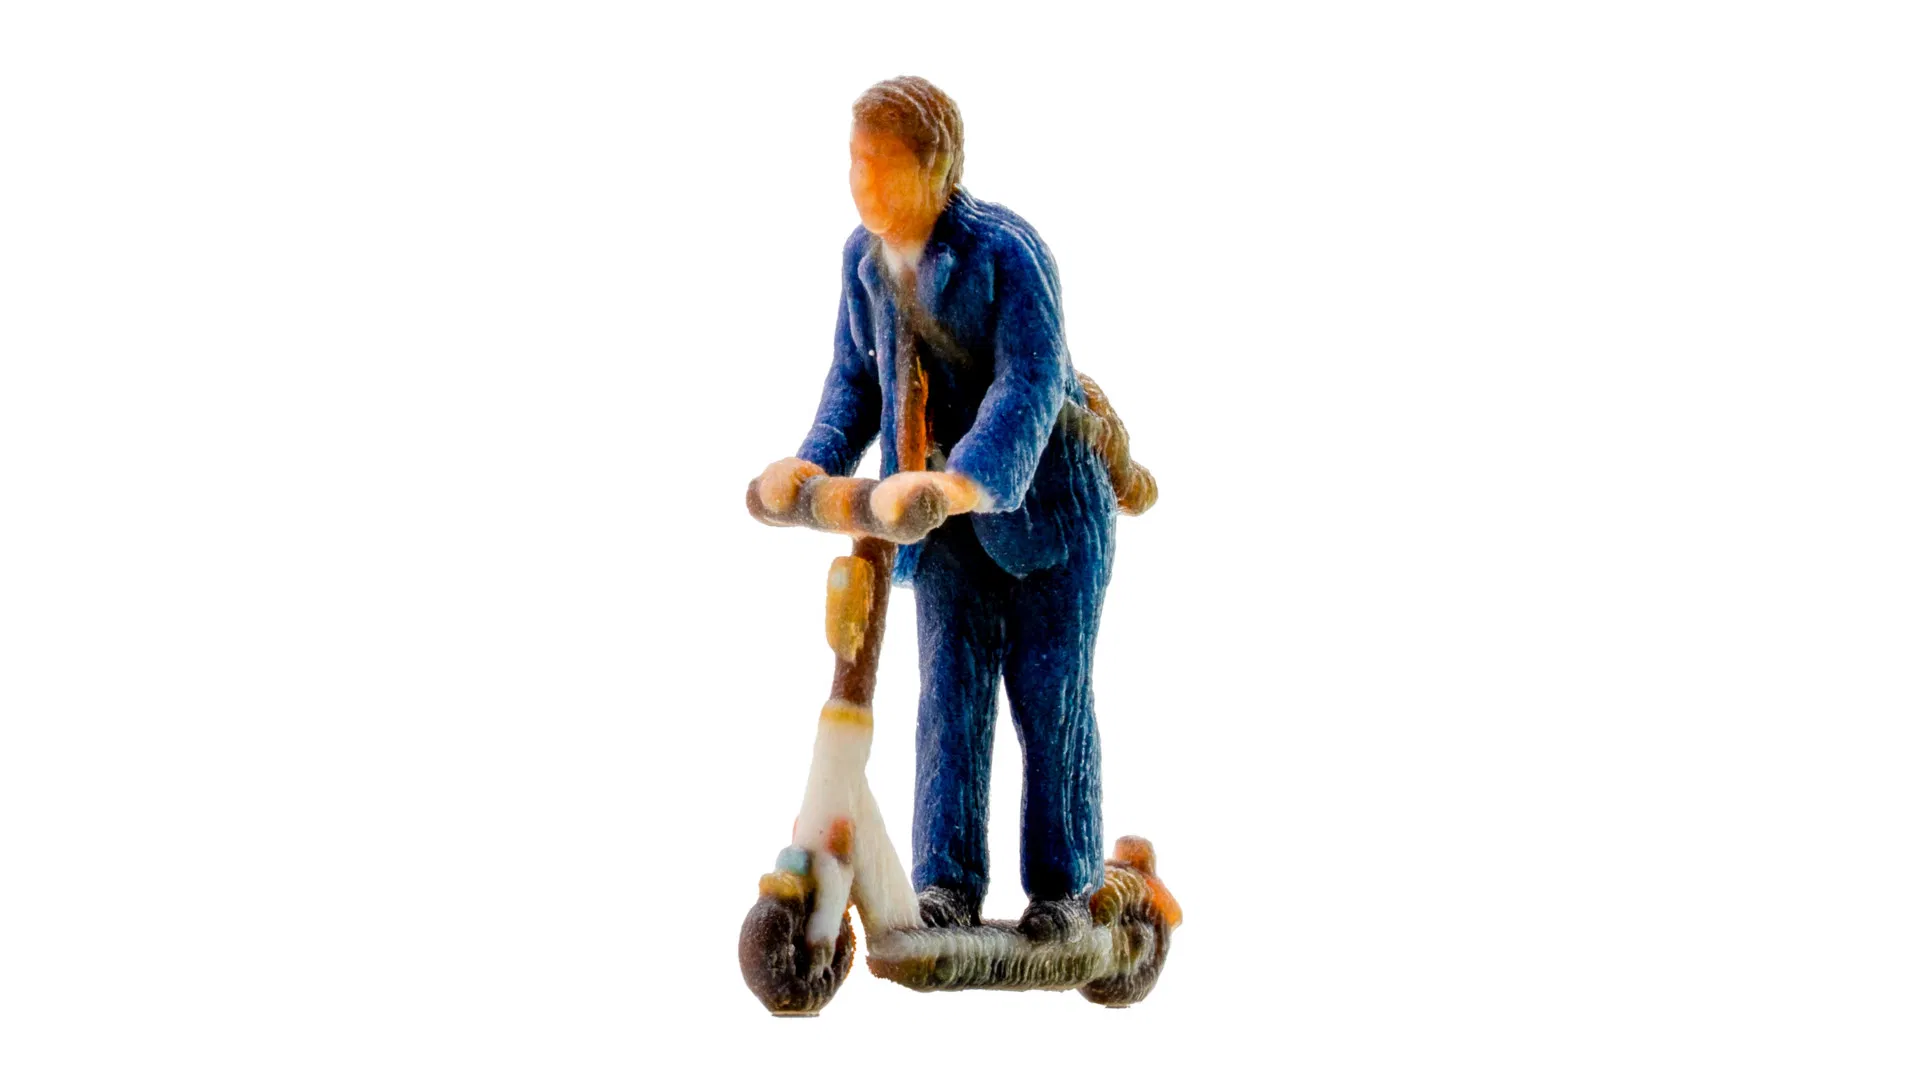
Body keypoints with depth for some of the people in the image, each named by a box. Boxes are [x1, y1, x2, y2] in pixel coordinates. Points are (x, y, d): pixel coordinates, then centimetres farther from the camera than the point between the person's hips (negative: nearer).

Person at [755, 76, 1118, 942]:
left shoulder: (1004, 249, -22)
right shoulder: (865, 258, -1)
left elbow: (1032, 381, -30)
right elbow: (856, 376, 8)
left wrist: (972, 477, -44)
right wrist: (818, 461, -9)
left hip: (1044, 498, -5)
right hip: (944, 510, 5)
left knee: (1050, 693, 0)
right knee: (949, 689, 1)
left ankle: (1062, 887, 11)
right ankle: (946, 885, 4)